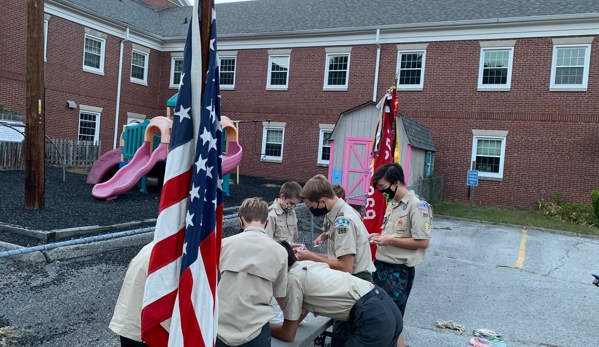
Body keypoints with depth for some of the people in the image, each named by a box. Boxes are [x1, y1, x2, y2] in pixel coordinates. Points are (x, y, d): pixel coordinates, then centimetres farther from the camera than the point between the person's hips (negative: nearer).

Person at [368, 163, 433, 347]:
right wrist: (379, 237, 2)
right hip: (380, 265, 8)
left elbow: (423, 242, -20)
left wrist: (389, 240, -20)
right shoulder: (392, 204, 10)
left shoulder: (417, 206, -15)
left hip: (399, 271, -8)